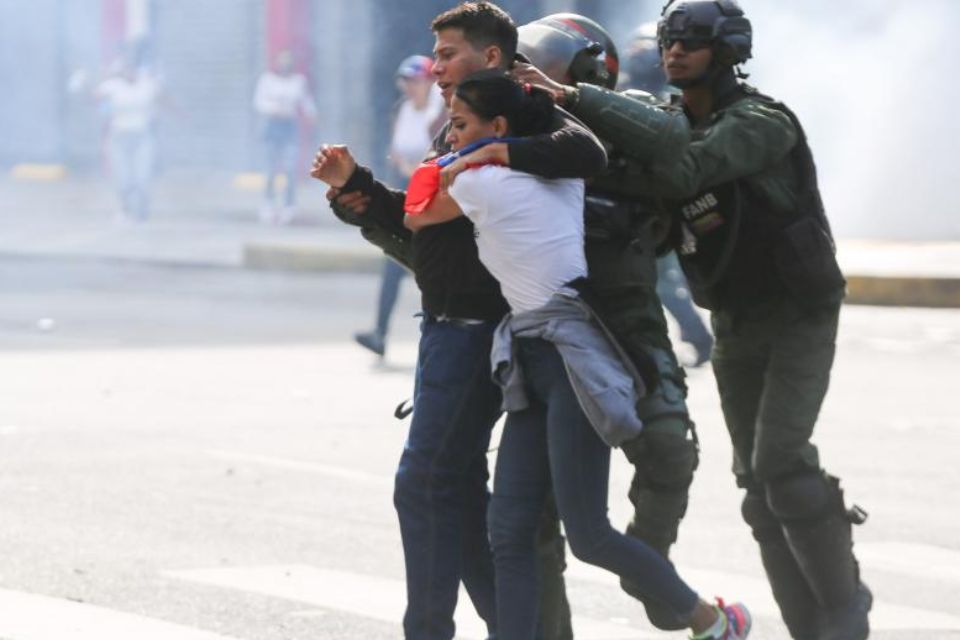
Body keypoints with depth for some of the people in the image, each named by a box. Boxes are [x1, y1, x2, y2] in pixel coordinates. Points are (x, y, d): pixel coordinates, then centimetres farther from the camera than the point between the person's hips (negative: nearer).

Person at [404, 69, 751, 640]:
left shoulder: (478, 184, -9)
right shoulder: (559, 174, 11)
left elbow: (415, 220, 12)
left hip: (572, 362, -9)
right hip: (537, 364, 9)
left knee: (588, 535, -7)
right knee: (510, 533, 0)